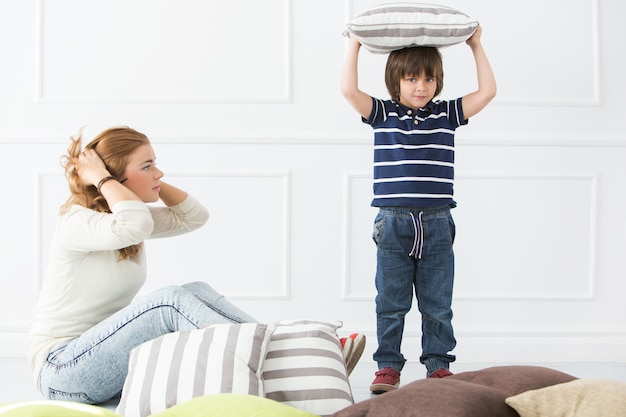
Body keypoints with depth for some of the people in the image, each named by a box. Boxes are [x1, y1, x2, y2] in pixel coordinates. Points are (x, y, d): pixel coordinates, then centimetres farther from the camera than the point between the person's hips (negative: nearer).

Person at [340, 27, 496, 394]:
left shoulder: (447, 114, 7)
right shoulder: (383, 114, 2)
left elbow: (488, 91, 4)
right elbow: (349, 90, -10)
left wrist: (477, 46, 5)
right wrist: (355, 45, -6)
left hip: (437, 226, 1)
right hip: (393, 224, -1)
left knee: (438, 304, 8)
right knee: (391, 302, 5)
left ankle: (439, 366, 18)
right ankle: (388, 367, 14)